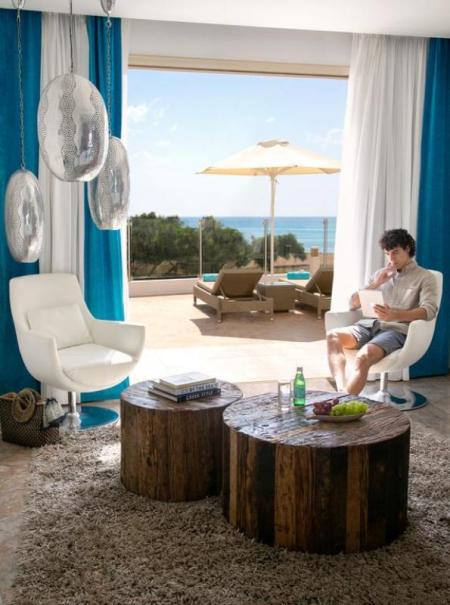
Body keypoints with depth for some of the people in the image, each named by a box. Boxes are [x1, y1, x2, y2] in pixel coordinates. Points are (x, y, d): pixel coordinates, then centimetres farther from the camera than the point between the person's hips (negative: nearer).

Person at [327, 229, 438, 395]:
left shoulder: (425, 277, 10)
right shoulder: (381, 274, 25)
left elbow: (429, 310, -9)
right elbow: (353, 303, 21)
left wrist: (395, 315, -27)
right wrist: (375, 284, 3)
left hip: (398, 329, -5)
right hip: (371, 325, 5)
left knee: (364, 355, -37)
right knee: (333, 336, -27)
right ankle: (342, 392, -41)